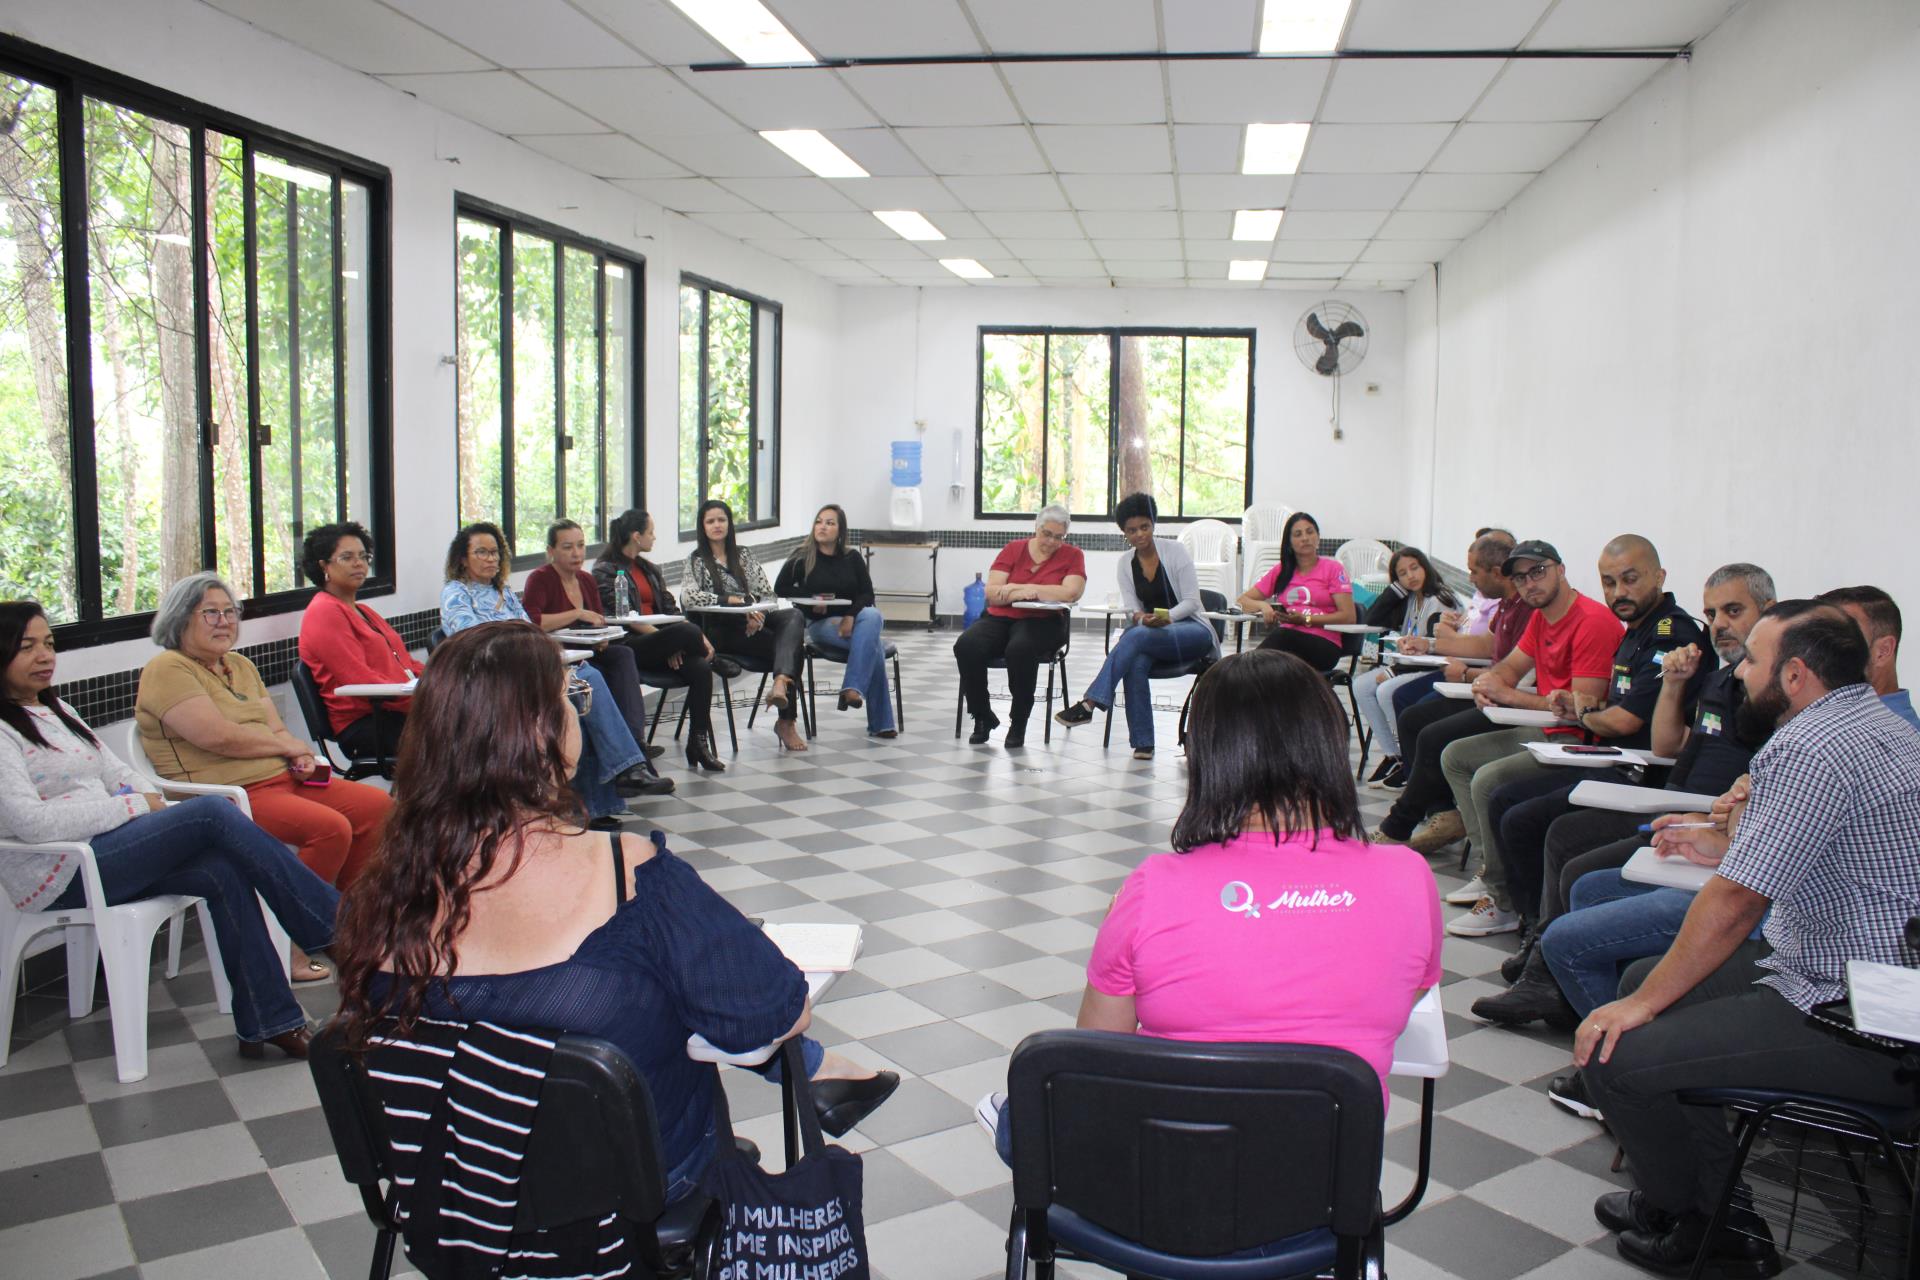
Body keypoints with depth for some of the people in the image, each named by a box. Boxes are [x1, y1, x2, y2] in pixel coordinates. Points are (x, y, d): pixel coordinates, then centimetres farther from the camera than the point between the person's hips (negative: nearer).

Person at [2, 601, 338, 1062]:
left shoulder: (57, 711, 20)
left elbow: (118, 775, 20)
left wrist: (150, 805, -1)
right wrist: (136, 806, -14)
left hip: (104, 847, 8)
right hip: (59, 877, -8)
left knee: (223, 871, -22)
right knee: (213, 812, -24)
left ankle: (266, 1022, -20)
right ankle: (341, 922, -18)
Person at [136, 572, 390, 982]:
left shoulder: (242, 666, 21)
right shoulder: (166, 669, -7)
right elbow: (218, 736, -19)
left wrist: (301, 758, -8)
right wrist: (288, 745, -6)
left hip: (282, 779, 9)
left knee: (377, 806, -4)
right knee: (330, 827, -28)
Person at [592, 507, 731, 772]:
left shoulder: (647, 568, 23)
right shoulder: (605, 570, 0)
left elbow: (670, 609, 16)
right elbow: (623, 617, -11)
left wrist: (673, 643, -4)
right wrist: (670, 639, -19)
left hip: (658, 642, 7)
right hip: (630, 646, -7)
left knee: (699, 668, -24)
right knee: (687, 631, -34)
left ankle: (698, 744, -20)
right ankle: (714, 659, 0)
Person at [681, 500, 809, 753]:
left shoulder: (744, 556, 21)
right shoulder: (696, 561, 8)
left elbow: (769, 595, 14)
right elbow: (692, 597, -12)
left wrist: (759, 613, -11)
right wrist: (738, 600, -18)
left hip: (755, 622, 4)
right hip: (724, 631, -4)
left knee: (793, 616, -31)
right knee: (790, 646, -30)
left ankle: (781, 682, -52)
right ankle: (786, 721, -33)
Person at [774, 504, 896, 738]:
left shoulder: (853, 558, 9)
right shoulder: (801, 559, 2)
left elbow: (867, 594, 2)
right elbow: (781, 588, 5)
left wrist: (851, 616, -17)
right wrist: (810, 600, -9)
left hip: (854, 619, 3)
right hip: (821, 624, -3)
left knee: (872, 616, -35)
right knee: (872, 644, -30)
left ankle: (852, 689, -38)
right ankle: (879, 723, -32)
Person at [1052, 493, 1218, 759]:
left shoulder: (1175, 550, -5)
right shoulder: (1126, 562, 7)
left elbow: (1191, 601, -8)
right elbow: (1132, 611, 1)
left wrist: (1167, 617, -27)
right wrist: (1143, 619, -23)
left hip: (1192, 630, -4)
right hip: (1153, 636, 4)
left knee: (1136, 636, -34)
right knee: (1136, 662, -33)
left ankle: (1089, 704, -40)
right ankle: (1143, 743, -30)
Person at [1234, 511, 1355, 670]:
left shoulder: (1333, 568, 9)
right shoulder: (1280, 572, 19)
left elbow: (1348, 616, -1)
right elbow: (1243, 600, 18)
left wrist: (1305, 619, -11)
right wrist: (1263, 606, -5)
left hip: (1323, 646, -3)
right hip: (1286, 638, 3)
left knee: (1281, 635, -37)